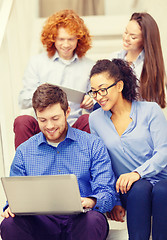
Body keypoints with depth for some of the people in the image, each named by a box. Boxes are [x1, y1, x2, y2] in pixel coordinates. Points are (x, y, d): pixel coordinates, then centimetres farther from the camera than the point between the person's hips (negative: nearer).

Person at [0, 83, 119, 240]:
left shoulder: (92, 145, 7)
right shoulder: (24, 152, 14)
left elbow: (108, 193, 1)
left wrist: (90, 202, -24)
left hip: (78, 222, -1)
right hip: (42, 224, 1)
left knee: (94, 220, -37)